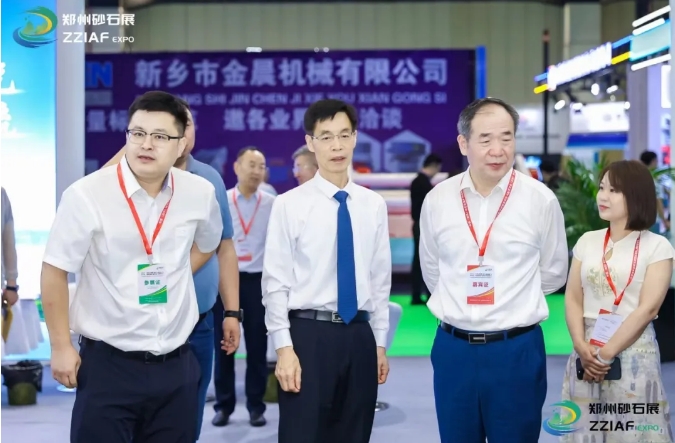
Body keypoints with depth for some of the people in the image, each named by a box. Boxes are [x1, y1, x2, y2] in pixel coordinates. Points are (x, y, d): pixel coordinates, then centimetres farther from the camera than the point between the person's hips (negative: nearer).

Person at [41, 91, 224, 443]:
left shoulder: (201, 193, 0)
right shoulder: (86, 195, -13)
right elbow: (54, 271, -7)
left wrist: (171, 280, 8)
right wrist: (61, 347, -6)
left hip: (176, 364, 4)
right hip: (107, 363, -4)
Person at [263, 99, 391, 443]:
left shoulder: (374, 205, 6)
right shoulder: (289, 204, -5)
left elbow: (380, 279, 10)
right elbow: (276, 282, -5)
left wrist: (380, 343, 10)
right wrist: (284, 347, -10)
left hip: (359, 335, 4)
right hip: (308, 333, -3)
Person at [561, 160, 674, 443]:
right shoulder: (587, 241, 9)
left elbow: (648, 309, -10)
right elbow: (572, 299, 5)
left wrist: (607, 353, -14)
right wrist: (582, 347, -10)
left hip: (633, 353, -4)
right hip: (587, 353, 4)